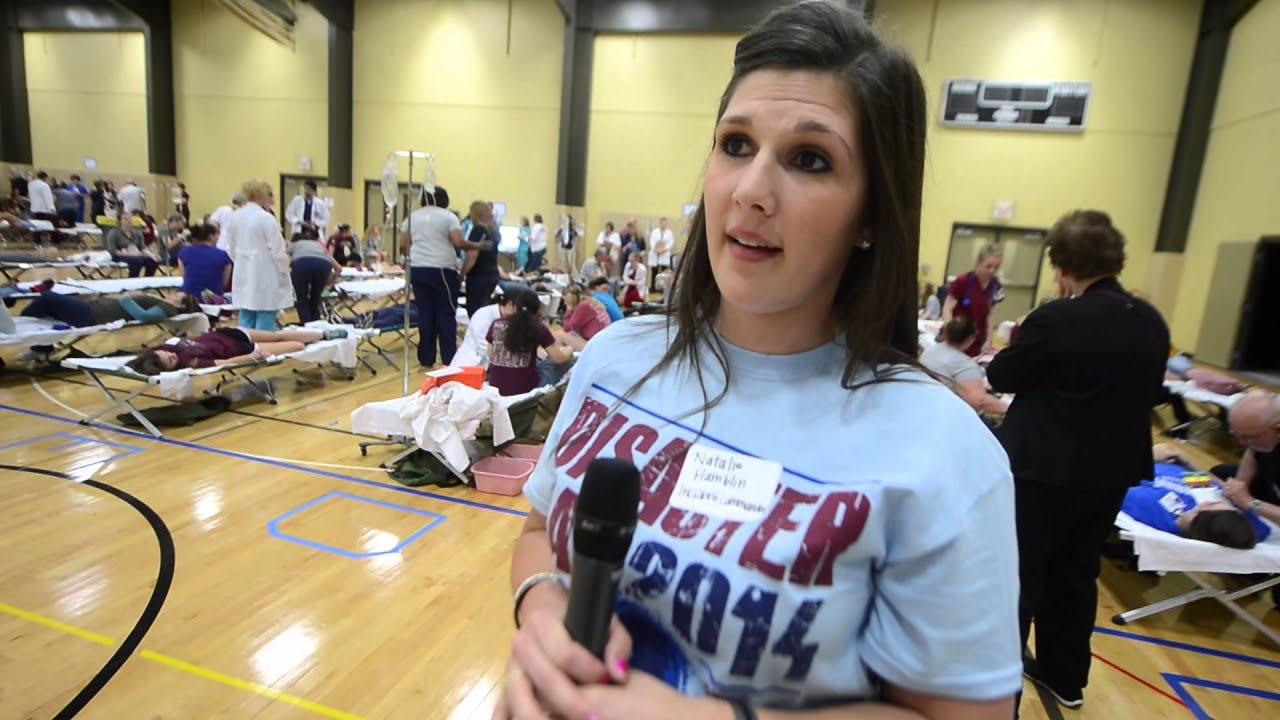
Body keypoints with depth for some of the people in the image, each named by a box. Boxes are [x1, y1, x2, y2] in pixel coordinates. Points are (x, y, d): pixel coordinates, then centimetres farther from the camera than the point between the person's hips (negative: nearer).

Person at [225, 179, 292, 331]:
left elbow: (231, 248, 12)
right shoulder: (266, 218, -16)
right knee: (265, 325, -1)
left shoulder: (234, 217, 6)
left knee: (246, 321, 13)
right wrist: (284, 271, 1)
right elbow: (277, 251, -13)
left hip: (243, 276, 7)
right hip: (265, 277, -7)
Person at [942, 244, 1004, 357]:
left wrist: (988, 340, 3)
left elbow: (991, 314, 8)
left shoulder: (995, 286, 0)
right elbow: (947, 309, -12)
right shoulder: (963, 282, -14)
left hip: (977, 342, 4)